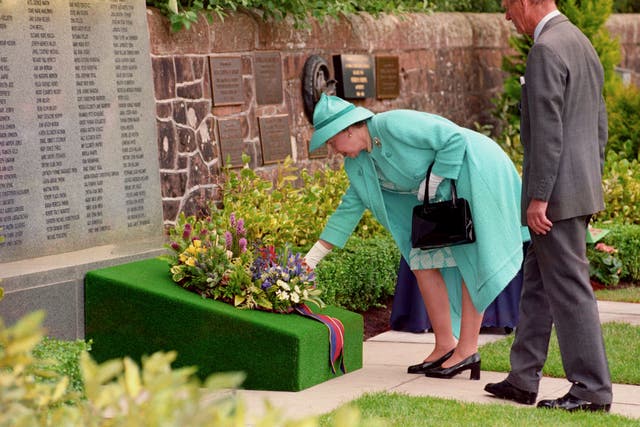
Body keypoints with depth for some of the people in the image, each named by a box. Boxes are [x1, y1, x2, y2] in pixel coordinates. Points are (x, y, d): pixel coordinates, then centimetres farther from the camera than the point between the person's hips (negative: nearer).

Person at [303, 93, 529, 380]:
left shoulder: (394, 125, -24)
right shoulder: (359, 164, 3)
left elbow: (455, 138, -24)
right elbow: (349, 209, 9)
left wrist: (432, 183, -19)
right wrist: (312, 257, 7)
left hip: (477, 172, -9)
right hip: (445, 195, 9)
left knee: (472, 262, -6)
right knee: (423, 261, 2)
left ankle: (468, 351, -2)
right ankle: (445, 345, 8)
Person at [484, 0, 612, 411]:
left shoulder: (546, 50, -16)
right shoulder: (583, 44, 16)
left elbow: (547, 131, -21)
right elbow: (600, 126, 20)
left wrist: (538, 197, -19)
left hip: (558, 193, -10)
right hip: (581, 190, 10)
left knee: (570, 290, -3)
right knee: (537, 286, 16)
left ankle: (593, 389, 4)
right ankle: (523, 380, 23)